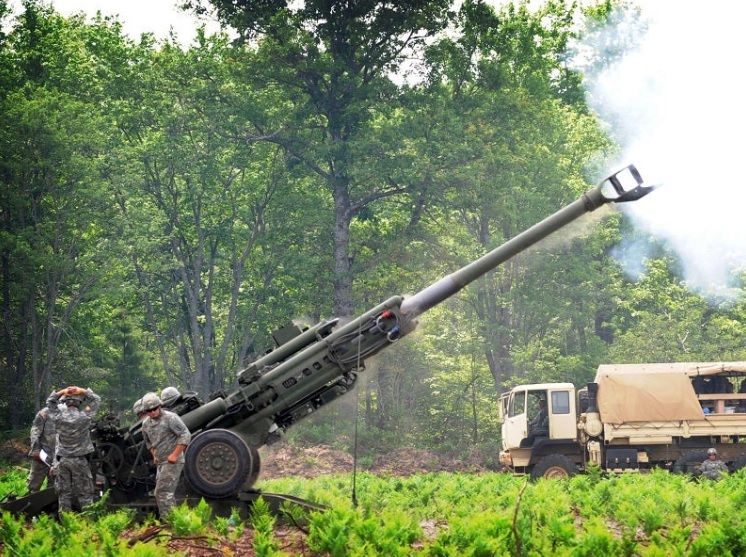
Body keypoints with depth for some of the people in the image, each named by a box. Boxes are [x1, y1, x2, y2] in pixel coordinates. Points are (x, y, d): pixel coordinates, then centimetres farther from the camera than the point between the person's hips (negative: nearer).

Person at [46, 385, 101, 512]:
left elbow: (50, 402, 11)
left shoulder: (58, 417, -7)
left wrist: (61, 392, 0)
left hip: (62, 460, 2)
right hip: (80, 460, -2)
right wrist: (82, 391, -4)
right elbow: (96, 399, 1)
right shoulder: (84, 417, -11)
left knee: (64, 493, 8)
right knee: (85, 493, 3)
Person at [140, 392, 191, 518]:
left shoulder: (170, 418, -14)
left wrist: (175, 455, -19)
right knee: (168, 493, 13)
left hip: (173, 462, -8)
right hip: (161, 463, 8)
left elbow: (185, 435, -17)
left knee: (162, 492, -14)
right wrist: (154, 455, 15)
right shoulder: (146, 424, 8)